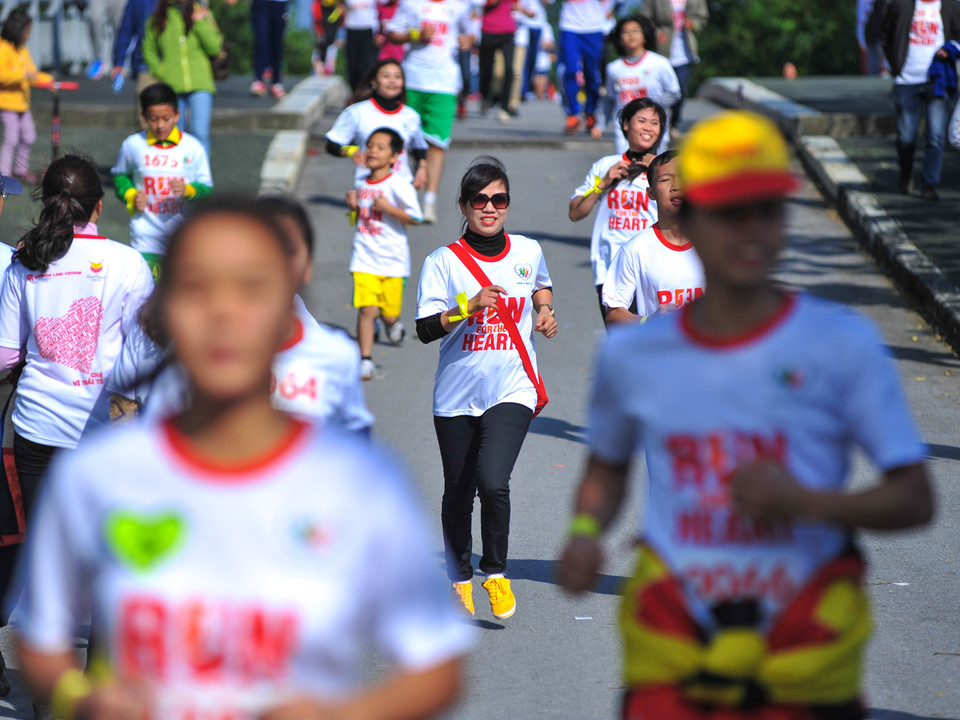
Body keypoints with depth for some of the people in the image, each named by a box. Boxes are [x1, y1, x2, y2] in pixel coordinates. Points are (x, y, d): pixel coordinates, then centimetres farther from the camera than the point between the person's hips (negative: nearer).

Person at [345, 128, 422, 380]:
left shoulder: (398, 186, -12)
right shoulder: (360, 184, 6)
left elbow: (416, 218, -14)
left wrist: (388, 208, -22)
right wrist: (353, 204, 1)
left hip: (392, 261, -3)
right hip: (365, 258, 3)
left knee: (389, 314, 7)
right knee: (367, 310, -11)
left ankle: (394, 324, 43)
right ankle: (365, 360, -5)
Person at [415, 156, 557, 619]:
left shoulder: (528, 252, 5)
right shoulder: (443, 262, -4)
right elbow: (426, 329, -11)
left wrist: (545, 312, 10)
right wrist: (468, 306, -24)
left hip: (512, 391, 0)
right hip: (457, 397, 0)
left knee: (493, 482, -21)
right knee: (458, 494, 9)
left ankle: (496, 572, 0)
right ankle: (460, 578, 33)